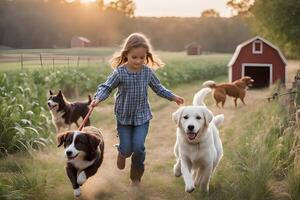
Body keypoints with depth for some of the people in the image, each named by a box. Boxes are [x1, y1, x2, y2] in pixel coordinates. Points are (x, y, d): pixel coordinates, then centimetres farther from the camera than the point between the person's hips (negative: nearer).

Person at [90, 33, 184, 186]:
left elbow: (158, 88, 9)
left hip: (142, 116, 1)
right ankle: (122, 154, 43)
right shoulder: (119, 72, -16)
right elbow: (106, 87, -15)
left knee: (138, 147, -6)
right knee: (127, 148, 3)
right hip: (124, 116, -1)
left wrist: (173, 97, 11)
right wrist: (97, 98, -33)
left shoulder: (148, 72, -6)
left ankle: (136, 176, 16)